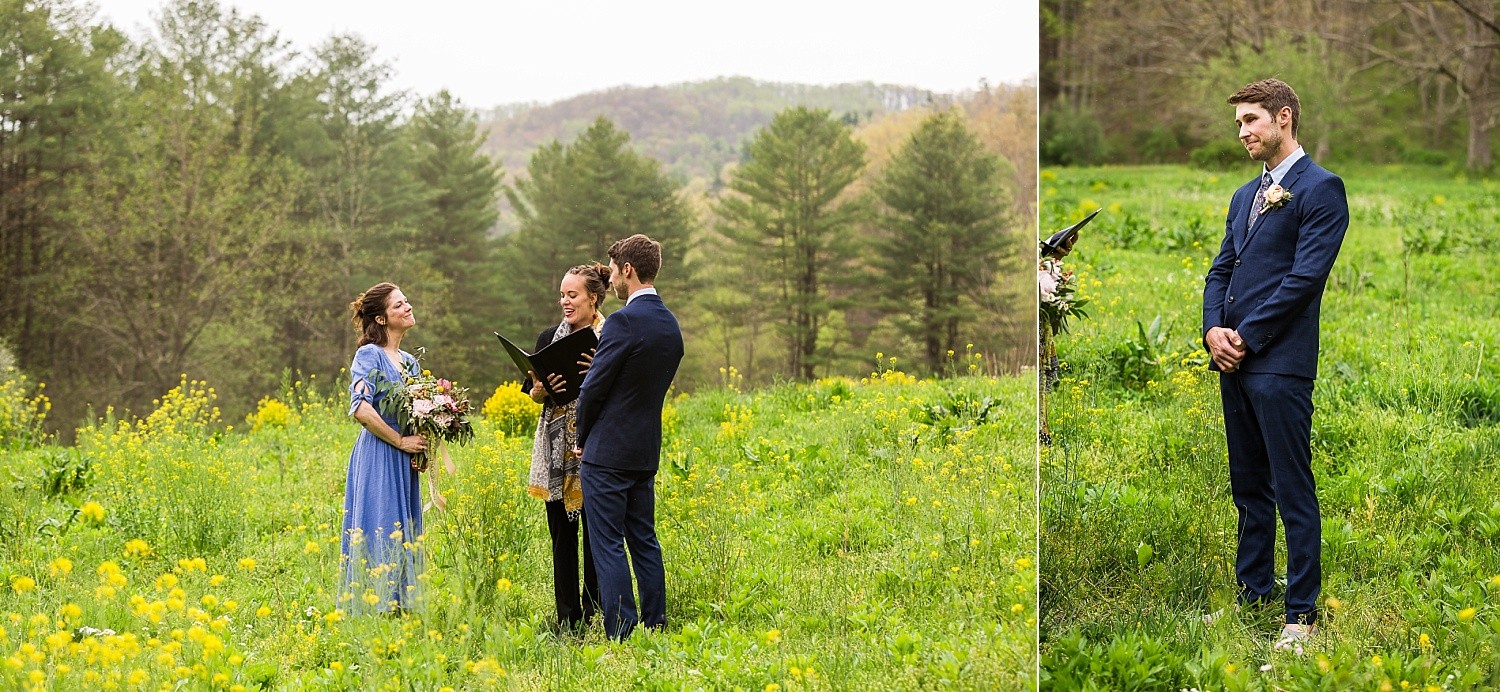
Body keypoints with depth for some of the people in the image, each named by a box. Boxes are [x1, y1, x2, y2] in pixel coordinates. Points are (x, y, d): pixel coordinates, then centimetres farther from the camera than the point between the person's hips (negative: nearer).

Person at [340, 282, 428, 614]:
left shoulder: (410, 361, 16)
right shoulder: (369, 355, -7)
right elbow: (360, 409, -19)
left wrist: (424, 444, 5)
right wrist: (400, 441, -16)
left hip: (405, 463, 8)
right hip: (378, 460, -8)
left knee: (403, 534, 7)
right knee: (380, 531, -10)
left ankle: (401, 607, 10)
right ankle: (374, 609, -9)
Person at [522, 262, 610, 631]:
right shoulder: (549, 337, 9)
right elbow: (533, 395, 14)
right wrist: (541, 389, -8)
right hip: (557, 449, 4)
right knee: (562, 533, 5)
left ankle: (593, 613, 7)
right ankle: (567, 618, 11)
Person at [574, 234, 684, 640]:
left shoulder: (624, 321, -17)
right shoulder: (670, 324, 10)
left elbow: (594, 388, -13)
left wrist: (583, 437, 3)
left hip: (608, 451, -8)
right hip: (647, 452, 8)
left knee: (608, 545, -5)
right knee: (644, 542, 14)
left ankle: (621, 634, -7)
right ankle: (655, 629, 16)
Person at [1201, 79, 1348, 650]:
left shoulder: (1320, 188, -7)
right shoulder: (1245, 195, 20)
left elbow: (1305, 275, -14)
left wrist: (1247, 337, -13)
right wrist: (1213, 330, -1)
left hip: (1280, 362, -8)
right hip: (1233, 363, 8)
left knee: (1294, 494, -5)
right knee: (1249, 488, 15)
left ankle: (1303, 612, -2)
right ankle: (1252, 592, 24)